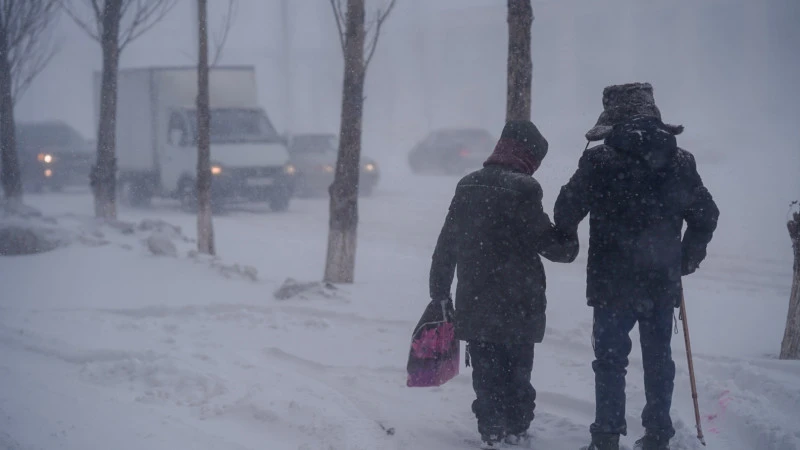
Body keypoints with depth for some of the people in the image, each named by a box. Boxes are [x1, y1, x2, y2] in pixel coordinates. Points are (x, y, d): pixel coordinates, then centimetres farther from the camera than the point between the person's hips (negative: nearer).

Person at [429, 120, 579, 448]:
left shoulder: (467, 186, 6)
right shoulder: (523, 188, -15)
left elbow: (446, 245, 9)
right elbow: (545, 240, -15)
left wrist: (439, 291, 16)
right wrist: (569, 245, 6)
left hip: (474, 302, 4)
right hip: (516, 303, -4)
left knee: (486, 371, 11)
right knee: (517, 369, 12)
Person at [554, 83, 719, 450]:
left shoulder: (599, 161, -11)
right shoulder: (680, 162, 0)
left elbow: (566, 212, -6)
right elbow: (706, 215, 7)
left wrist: (563, 240, 16)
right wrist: (686, 259, 20)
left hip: (613, 283, -3)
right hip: (662, 283, 3)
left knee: (610, 360, 5)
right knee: (658, 360, 13)